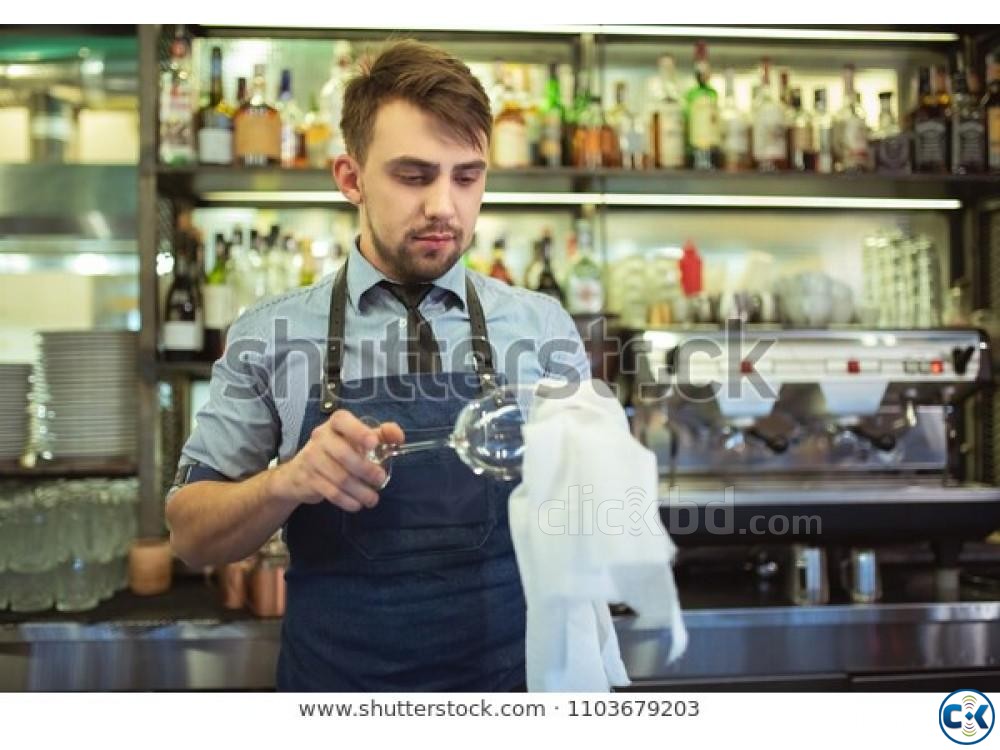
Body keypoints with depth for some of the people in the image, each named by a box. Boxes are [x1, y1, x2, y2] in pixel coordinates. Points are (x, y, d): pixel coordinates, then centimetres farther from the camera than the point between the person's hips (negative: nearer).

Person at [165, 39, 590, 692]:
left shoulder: (545, 326, -6)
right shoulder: (270, 336, -7)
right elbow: (190, 533, -4)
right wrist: (288, 480, -24)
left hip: (511, 675, 1)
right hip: (334, 678, 0)